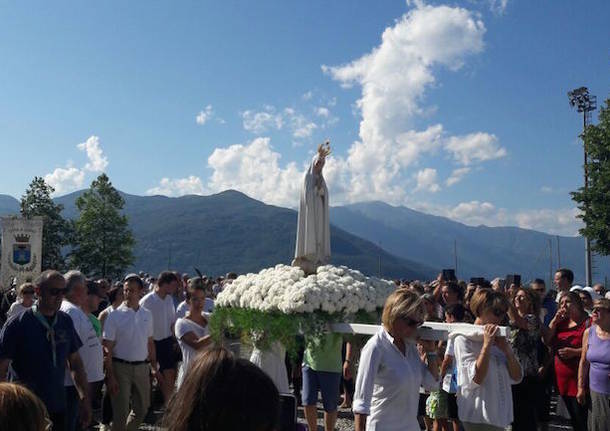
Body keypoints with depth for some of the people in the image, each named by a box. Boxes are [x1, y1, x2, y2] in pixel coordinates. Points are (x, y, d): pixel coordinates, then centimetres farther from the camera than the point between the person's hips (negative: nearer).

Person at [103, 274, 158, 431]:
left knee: (142, 409, 15)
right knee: (121, 413, 1)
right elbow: (108, 349, -10)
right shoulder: (115, 315, -9)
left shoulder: (147, 315, 5)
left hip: (142, 367, 5)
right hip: (121, 368, -5)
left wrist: (154, 366, 13)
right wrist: (110, 376, -14)